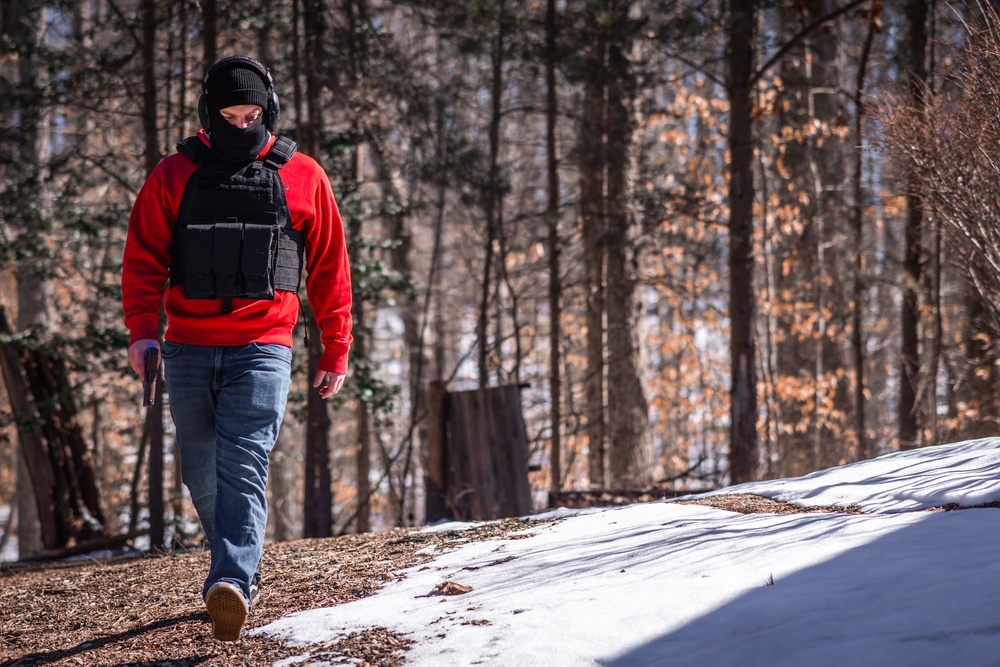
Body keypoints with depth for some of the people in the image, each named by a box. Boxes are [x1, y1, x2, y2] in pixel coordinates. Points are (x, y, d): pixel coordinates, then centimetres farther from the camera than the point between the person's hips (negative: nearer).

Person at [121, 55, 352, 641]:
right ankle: (244, 567, 29)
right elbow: (144, 259, 4)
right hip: (189, 349, 3)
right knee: (201, 476, 8)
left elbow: (329, 270, 11)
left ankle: (231, 586, -31)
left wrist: (336, 351, 10)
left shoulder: (302, 178, 6)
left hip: (263, 348, -3)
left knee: (242, 466, -18)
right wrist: (143, 329, -10)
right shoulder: (175, 176, 7)